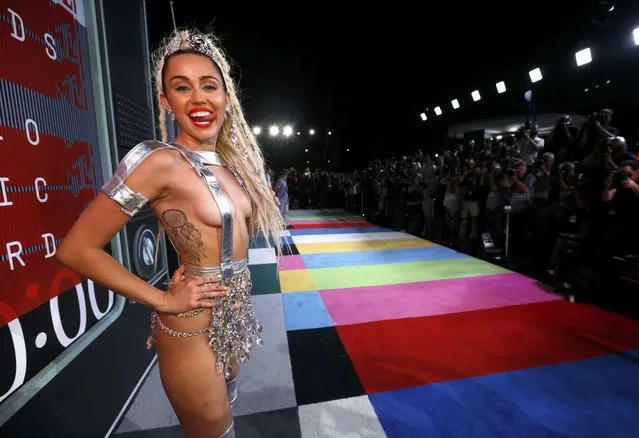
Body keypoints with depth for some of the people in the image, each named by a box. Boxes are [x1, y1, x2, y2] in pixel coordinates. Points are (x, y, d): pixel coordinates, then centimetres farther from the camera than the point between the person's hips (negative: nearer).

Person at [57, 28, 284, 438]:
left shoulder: (232, 161, 2)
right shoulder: (160, 161, -19)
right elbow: (77, 248, -16)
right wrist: (164, 300, -16)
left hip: (236, 315, 7)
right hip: (193, 331, -6)